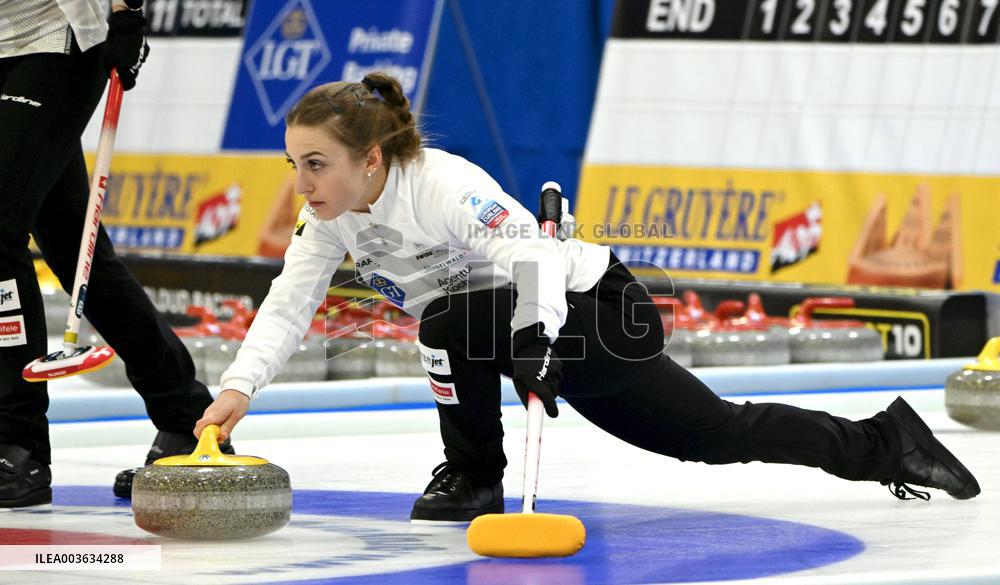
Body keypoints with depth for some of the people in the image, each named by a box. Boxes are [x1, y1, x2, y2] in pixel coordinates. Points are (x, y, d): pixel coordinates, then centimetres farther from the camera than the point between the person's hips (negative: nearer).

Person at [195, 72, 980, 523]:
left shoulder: (442, 186, -31)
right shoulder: (331, 215, -7)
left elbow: (532, 258, -40)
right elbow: (288, 305, -10)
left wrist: (534, 343, -57)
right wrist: (240, 387, -26)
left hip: (597, 316, -8)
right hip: (542, 334, 8)